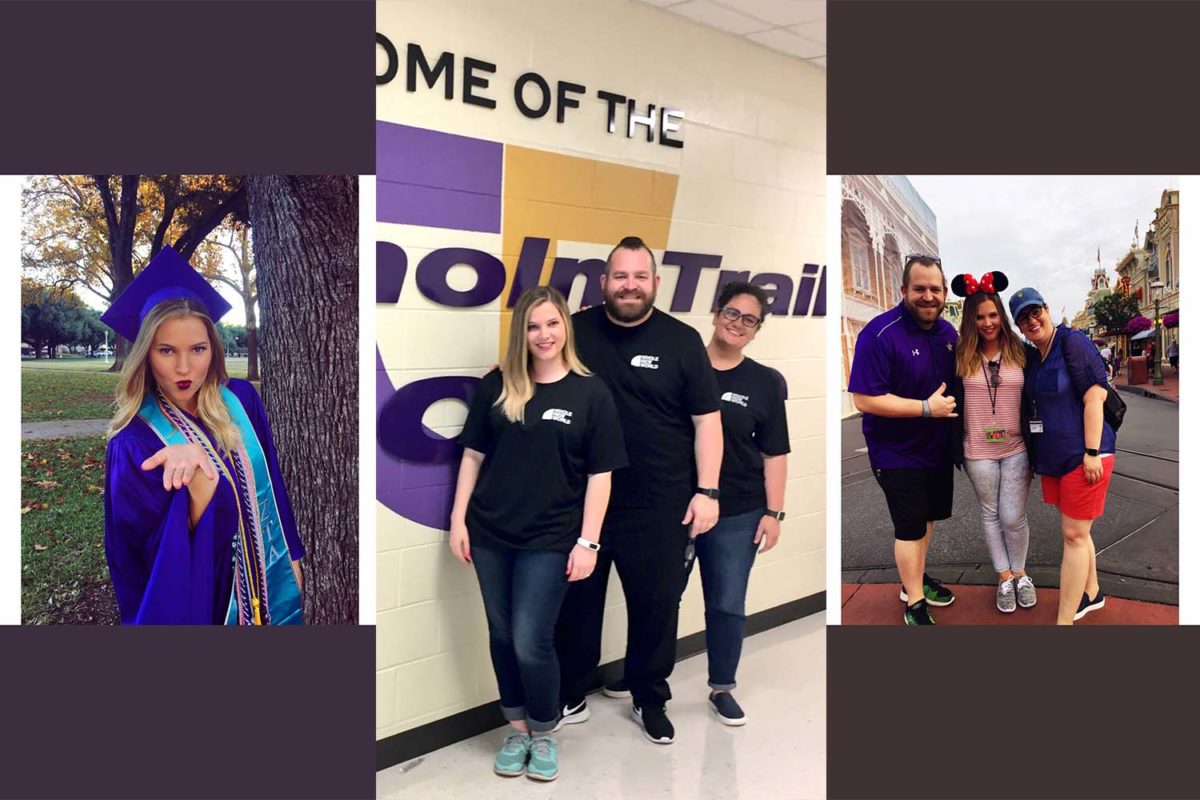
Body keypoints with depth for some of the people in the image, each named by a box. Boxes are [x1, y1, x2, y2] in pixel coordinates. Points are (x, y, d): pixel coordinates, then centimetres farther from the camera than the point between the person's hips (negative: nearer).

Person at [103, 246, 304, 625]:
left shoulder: (241, 400, -5)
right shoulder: (133, 444, -16)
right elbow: (171, 551, -21)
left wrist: (291, 556, 8)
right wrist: (198, 474, -36)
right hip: (197, 598, -3)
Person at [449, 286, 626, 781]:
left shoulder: (591, 393, -5)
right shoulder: (496, 386, 2)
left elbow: (600, 474, -4)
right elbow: (473, 454, 7)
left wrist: (587, 541, -8)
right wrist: (459, 519, 3)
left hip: (550, 539, -3)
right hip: (490, 534, 3)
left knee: (531, 642, -2)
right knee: (501, 637, 12)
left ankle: (544, 735, 23)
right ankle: (516, 730, 32)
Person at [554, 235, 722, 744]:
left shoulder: (681, 341, -3)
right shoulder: (576, 331, 1)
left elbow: (707, 420, -2)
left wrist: (707, 491, -8)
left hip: (660, 505, -1)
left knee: (657, 604, 10)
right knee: (575, 601, 13)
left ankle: (650, 701, 31)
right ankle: (570, 696, 32)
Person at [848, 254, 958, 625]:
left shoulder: (948, 331, 1)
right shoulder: (880, 333, -22)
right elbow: (864, 399, -26)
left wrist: (954, 407, -3)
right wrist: (926, 407, -25)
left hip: (938, 447, 7)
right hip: (897, 452, -7)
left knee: (927, 515, 20)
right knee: (911, 525, -1)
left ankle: (915, 579, 41)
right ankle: (914, 604, 15)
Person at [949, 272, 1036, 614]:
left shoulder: (1020, 352, -2)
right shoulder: (960, 356, -4)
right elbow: (952, 404, 1)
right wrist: (955, 449, -1)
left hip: (1016, 449, 0)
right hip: (978, 452, 0)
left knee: (1013, 518, 3)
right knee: (991, 515, 12)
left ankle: (1020, 573, 27)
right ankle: (1004, 578, 26)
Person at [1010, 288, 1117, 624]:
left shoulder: (1072, 342, -12)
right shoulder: (1033, 358, 12)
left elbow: (1094, 396, -17)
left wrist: (1092, 453, -21)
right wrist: (1039, 455, 18)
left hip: (1083, 455, -8)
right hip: (1054, 457, 8)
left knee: (1074, 535, -3)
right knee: (1076, 531, 18)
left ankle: (1064, 620, 2)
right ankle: (1091, 593, 37)